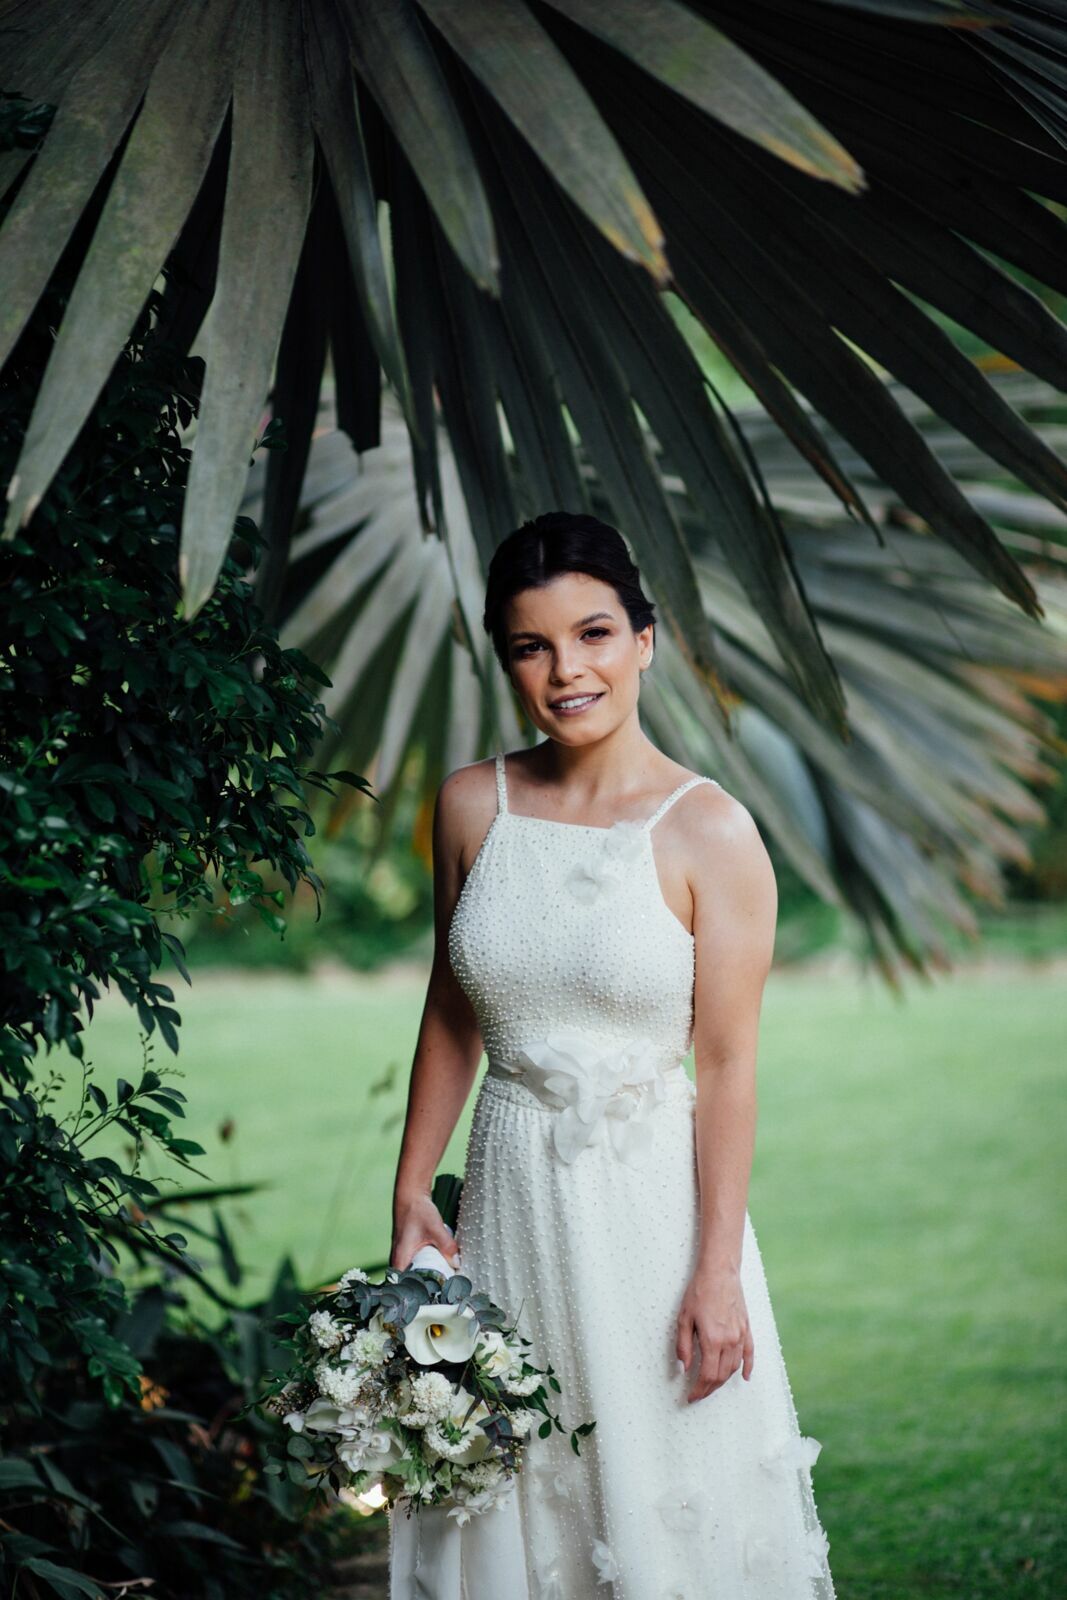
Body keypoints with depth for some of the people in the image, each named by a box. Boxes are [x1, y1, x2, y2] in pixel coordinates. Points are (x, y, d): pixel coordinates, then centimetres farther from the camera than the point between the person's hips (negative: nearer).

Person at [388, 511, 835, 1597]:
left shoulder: (709, 832, -11)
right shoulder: (473, 806, 1)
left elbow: (726, 1066, -12)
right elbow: (451, 1015, 10)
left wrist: (718, 1273, -13)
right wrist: (411, 1191, 8)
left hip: (651, 1191, -4)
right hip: (512, 1189, 4)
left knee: (668, 1489, 5)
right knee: (515, 1489, 12)